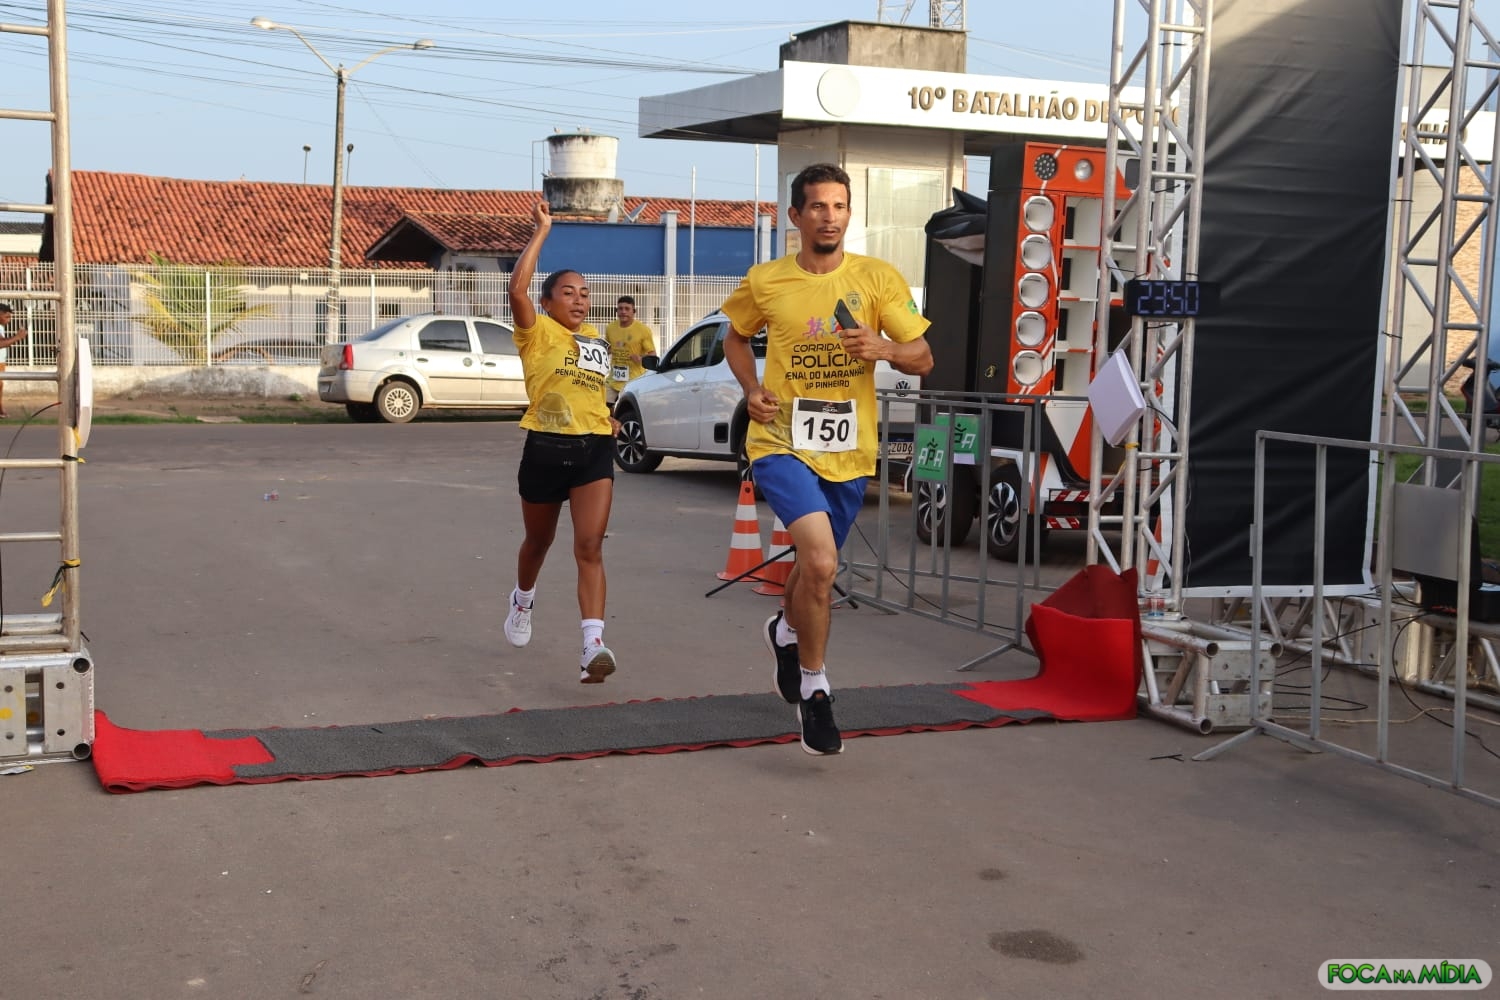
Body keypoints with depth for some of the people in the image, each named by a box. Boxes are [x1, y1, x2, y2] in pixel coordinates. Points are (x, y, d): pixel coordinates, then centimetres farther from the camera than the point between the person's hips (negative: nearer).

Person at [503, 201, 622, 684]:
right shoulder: (537, 333, -3)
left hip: (594, 449, 3)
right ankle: (523, 602, 50)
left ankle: (593, 647, -23)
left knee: (590, 548, -12)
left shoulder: (598, 341, 14)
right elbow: (517, 287, -22)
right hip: (546, 448, -2)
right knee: (538, 541, 17)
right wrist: (542, 231, -18)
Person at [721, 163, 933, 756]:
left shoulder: (878, 279, -1)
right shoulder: (764, 283, -1)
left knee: (815, 565, 20)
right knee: (821, 561, -23)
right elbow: (736, 338, 18)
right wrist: (751, 389, -1)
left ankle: (786, 630, 55)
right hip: (783, 442, -3)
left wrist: (882, 347, -20)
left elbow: (923, 359, 1)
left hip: (848, 450, 3)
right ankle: (813, 689, -3)